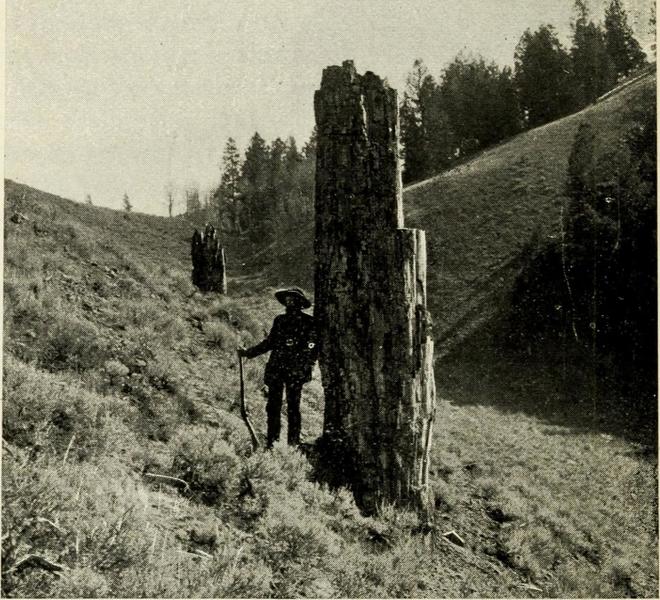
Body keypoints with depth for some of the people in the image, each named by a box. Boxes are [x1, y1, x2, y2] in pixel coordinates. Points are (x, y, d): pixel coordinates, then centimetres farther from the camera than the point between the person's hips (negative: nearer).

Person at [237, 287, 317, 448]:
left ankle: (293, 445, 6)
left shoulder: (308, 322, -2)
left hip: (295, 371, -5)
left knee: (293, 408, 0)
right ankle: (271, 443, 13)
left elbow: (313, 348, -5)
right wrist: (248, 352, 15)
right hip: (275, 369, 5)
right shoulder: (280, 320, 13)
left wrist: (304, 367, -15)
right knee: (273, 406, 6)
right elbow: (269, 342, 19)